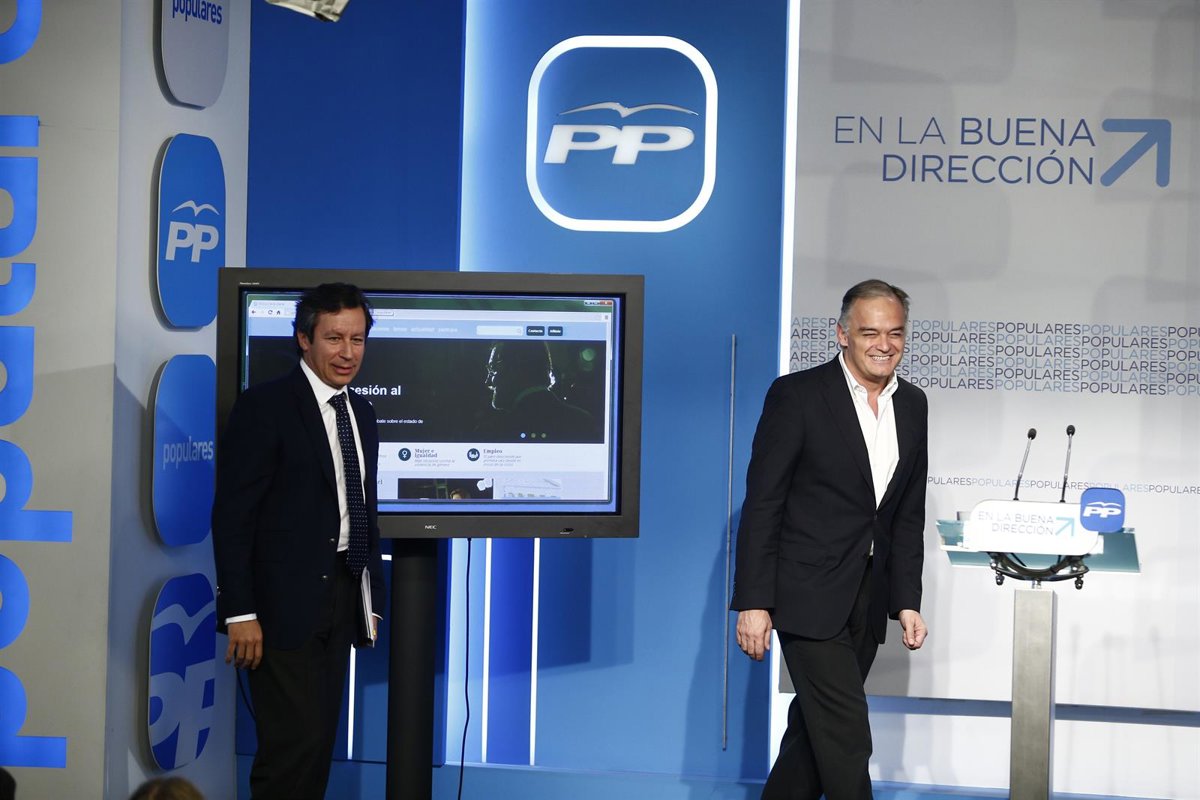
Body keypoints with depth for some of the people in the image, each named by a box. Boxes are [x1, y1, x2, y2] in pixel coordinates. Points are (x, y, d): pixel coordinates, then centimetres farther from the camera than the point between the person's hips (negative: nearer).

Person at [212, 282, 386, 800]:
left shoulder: (361, 413, 14)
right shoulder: (264, 406, -9)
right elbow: (232, 514, -13)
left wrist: (371, 600, 16)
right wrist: (240, 614, -18)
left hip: (340, 601, 7)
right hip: (284, 604, -7)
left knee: (320, 744, 11)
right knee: (295, 744, -10)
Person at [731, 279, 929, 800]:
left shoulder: (912, 405, 8)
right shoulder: (797, 395, -10)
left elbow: (909, 514, 13)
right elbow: (762, 505, -10)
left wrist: (907, 601, 7)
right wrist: (753, 602, -14)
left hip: (867, 600, 6)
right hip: (809, 596, -6)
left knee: (815, 728, 14)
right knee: (846, 739, -8)